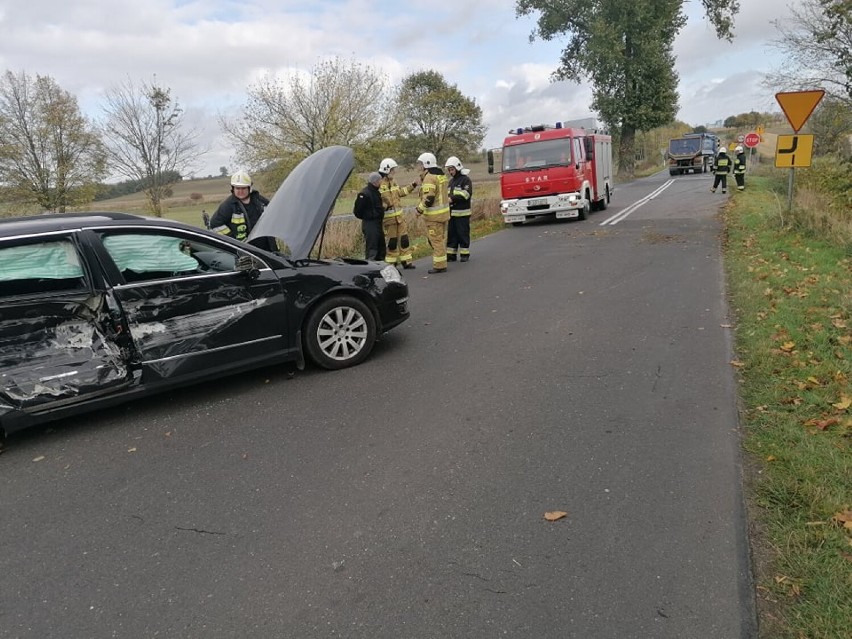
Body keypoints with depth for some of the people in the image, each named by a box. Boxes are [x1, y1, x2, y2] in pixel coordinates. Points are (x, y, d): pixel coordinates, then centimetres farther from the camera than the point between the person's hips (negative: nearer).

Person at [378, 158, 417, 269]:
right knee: (392, 241, 0)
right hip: (389, 218, -8)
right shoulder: (379, 184, -16)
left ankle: (406, 261, 18)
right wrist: (384, 205, -32)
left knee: (404, 239, 9)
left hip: (399, 216, 8)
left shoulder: (393, 182, 11)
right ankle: (390, 263, 14)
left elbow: (400, 192, 26)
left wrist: (411, 186, 21)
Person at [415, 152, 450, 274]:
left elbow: (428, 198, -23)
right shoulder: (441, 175, 13)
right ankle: (442, 263, 24)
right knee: (441, 239, 16)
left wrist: (419, 209, -11)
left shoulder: (429, 177, -16)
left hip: (434, 214, -9)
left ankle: (439, 265, 0)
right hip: (444, 212, 9)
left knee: (436, 240, -4)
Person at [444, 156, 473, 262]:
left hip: (462, 212, -7)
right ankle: (451, 254, 12)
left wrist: (453, 199, -20)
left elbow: (466, 194, -16)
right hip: (451, 212, 7)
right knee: (451, 234, 6)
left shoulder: (465, 180, -5)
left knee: (463, 234, -2)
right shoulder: (451, 181, 18)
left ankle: (464, 254, 6)